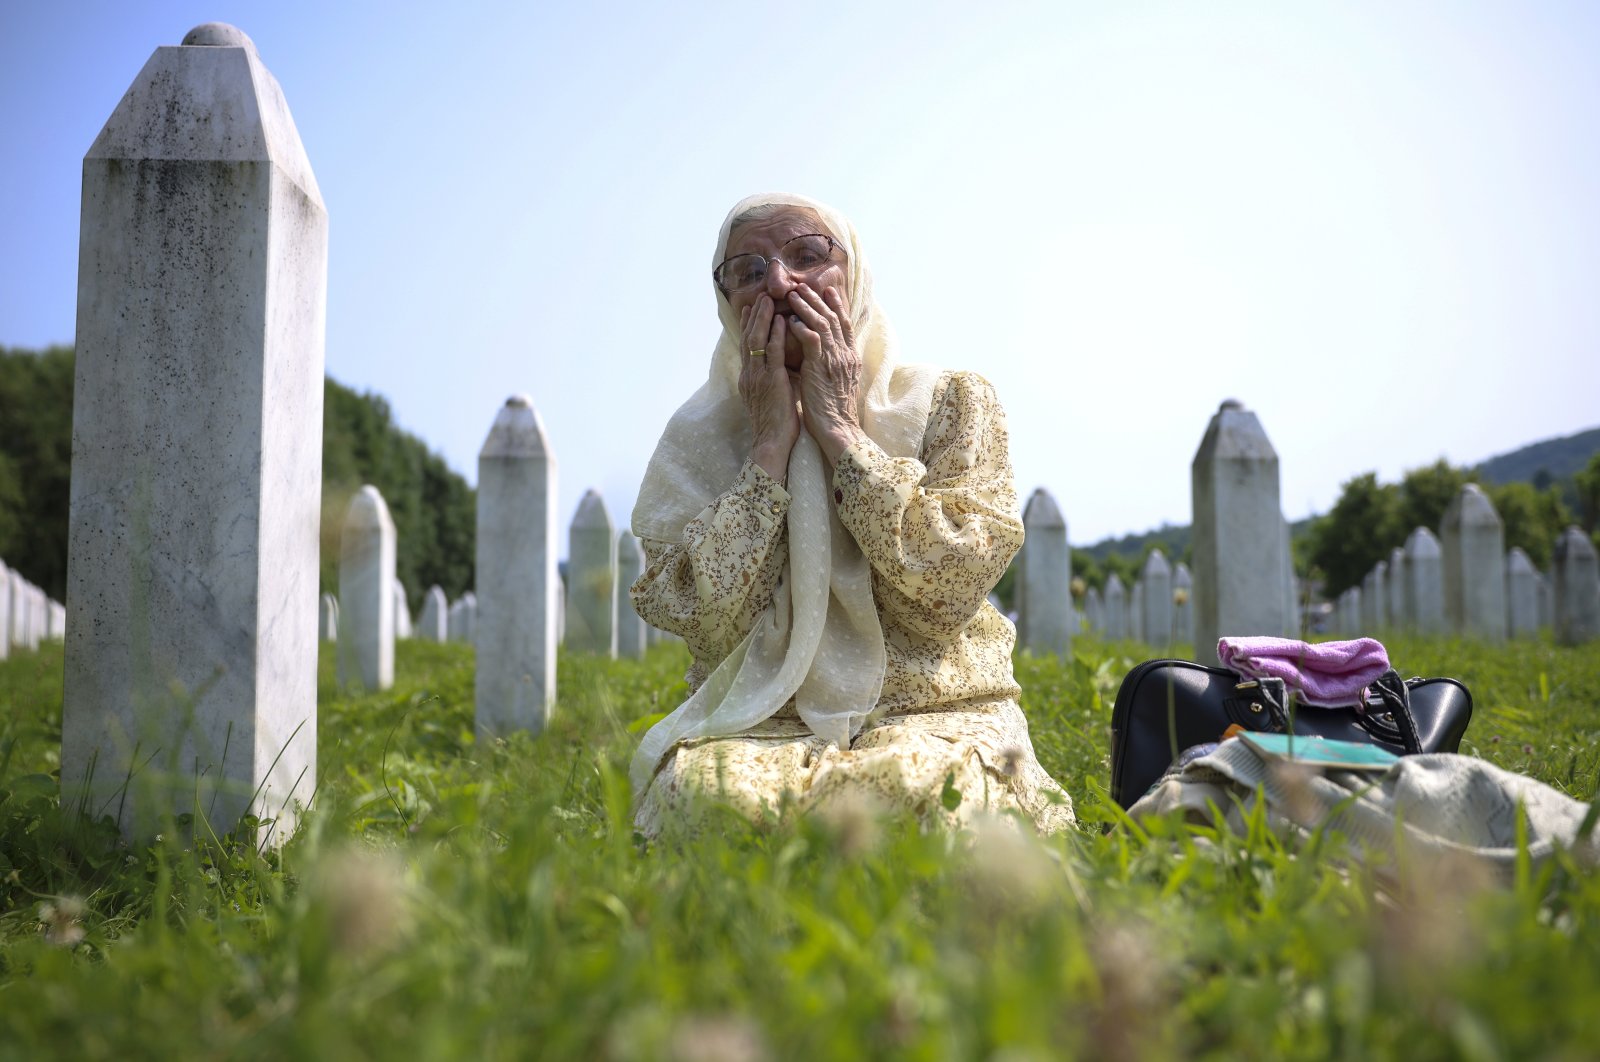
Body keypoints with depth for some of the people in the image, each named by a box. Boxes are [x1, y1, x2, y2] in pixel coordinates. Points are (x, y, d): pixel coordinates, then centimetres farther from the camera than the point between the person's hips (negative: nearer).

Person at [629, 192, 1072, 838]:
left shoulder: (951, 404, 2)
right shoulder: (699, 438, 5)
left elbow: (950, 593, -14)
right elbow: (707, 626, -10)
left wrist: (839, 431, -12)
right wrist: (772, 441, -11)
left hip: (935, 717, 1)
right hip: (761, 725, 0)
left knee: (920, 785, -34)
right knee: (700, 785, -33)